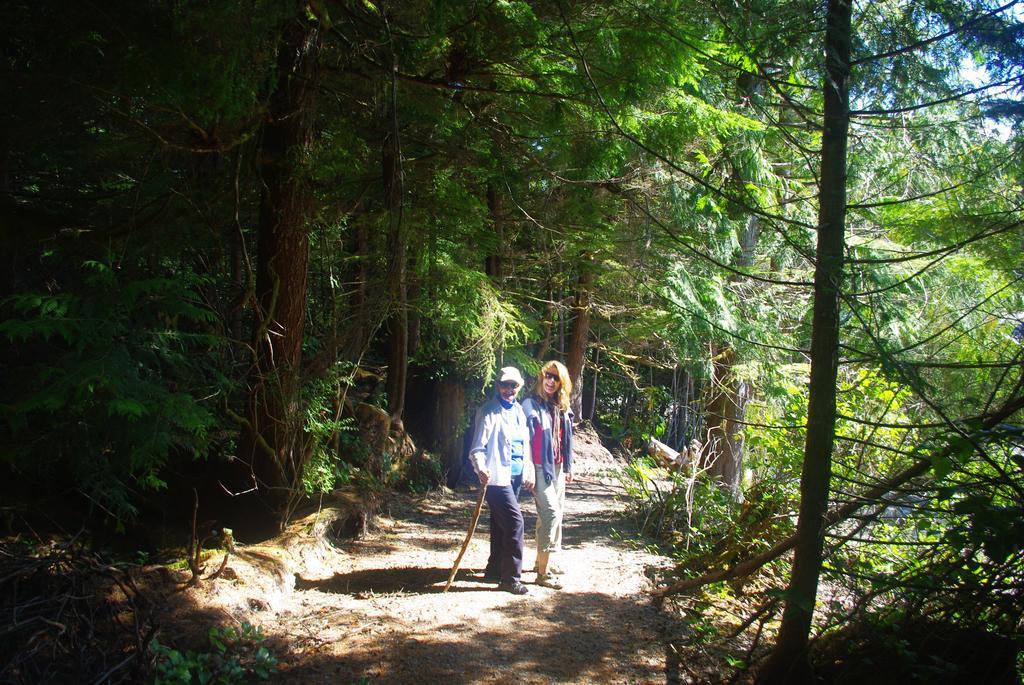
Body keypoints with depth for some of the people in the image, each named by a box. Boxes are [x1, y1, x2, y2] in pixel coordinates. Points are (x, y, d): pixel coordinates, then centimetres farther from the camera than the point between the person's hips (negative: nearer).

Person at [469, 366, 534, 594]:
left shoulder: (518, 410, 14)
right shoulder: (490, 411, -9)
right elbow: (478, 447, -14)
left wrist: (529, 472, 14)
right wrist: (481, 469, -31)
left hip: (514, 476, 8)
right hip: (497, 476, -8)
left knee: (501, 525, 15)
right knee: (515, 521, -13)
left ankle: (494, 571, 27)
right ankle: (511, 577, -5)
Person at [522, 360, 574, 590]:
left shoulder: (562, 408, 11)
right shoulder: (531, 405, -10)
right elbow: (525, 439, -13)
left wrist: (568, 467, 15)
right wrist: (529, 471, -17)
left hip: (558, 467, 8)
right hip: (540, 467, -8)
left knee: (555, 512, 13)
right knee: (550, 513, -13)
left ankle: (543, 560, 27)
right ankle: (543, 572, -9)